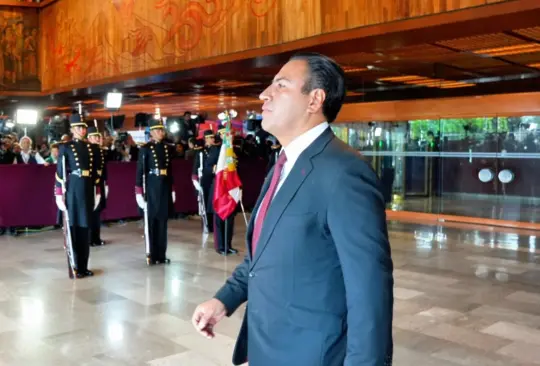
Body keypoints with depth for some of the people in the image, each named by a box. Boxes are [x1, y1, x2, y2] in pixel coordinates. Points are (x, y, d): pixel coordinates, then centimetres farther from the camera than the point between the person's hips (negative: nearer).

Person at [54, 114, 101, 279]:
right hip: (72, 189, -5)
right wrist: (59, 194, -12)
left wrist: (97, 191, 12)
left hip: (87, 190, 5)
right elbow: (59, 172, -6)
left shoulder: (90, 147, 12)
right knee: (73, 227, 1)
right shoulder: (65, 147, -2)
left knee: (85, 227, 8)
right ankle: (74, 267, 8)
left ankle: (83, 266, 16)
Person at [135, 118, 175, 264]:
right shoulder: (145, 149, -4)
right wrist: (139, 192, -15)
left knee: (163, 222, 7)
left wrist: (172, 190, 13)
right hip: (151, 188, -5)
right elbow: (140, 171, -8)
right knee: (152, 222, 2)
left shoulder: (168, 148, 10)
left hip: (165, 188, 5)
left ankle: (162, 255, 14)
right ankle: (153, 255, 9)